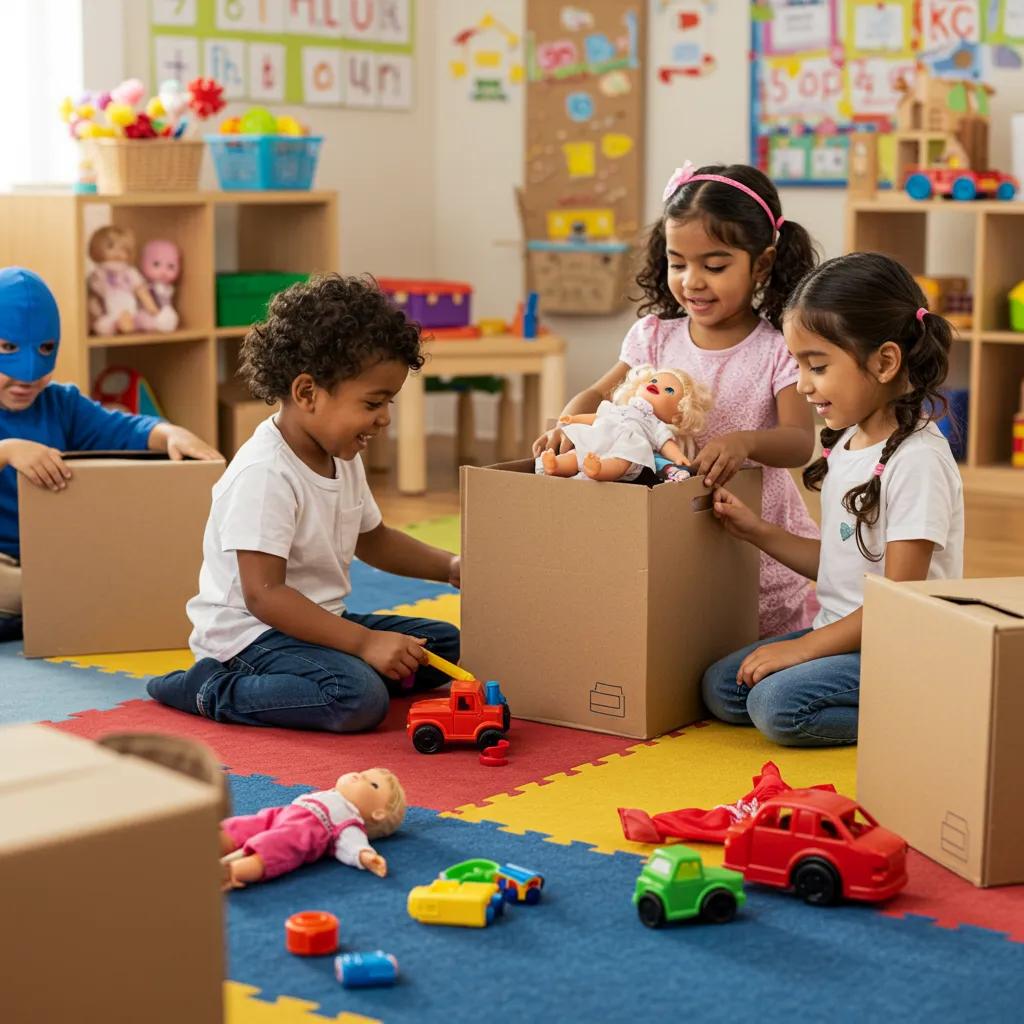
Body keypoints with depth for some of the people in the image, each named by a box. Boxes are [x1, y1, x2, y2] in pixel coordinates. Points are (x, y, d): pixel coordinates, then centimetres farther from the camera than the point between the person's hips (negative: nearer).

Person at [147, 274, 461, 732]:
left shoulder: (342, 459, 7)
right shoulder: (264, 474, -24)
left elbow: (373, 539, 25)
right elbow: (263, 595, -29)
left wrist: (450, 567, 10)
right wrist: (364, 642, -31)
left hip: (318, 621, 10)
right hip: (248, 632, -10)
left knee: (447, 644, 7)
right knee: (358, 699, -33)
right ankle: (214, 691, -15)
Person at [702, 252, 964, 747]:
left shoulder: (917, 460, -21)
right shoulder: (848, 443, 8)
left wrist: (802, 648, -18)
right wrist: (758, 532, 6)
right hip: (843, 634, 10)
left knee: (777, 703, -25)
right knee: (721, 688, 1)